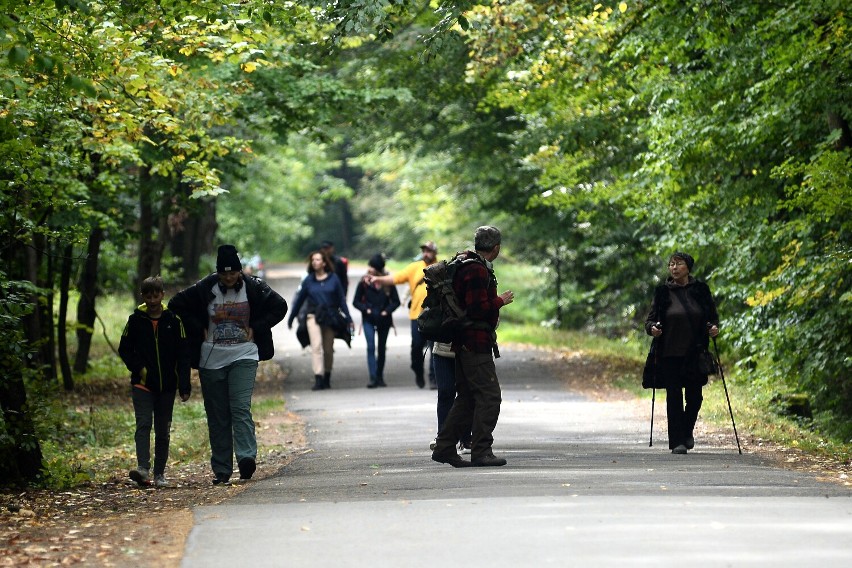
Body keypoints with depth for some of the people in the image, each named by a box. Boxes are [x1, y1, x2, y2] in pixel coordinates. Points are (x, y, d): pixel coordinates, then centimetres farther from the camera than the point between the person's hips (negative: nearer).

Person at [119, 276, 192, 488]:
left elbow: (183, 355, 2)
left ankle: (160, 473, 15)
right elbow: (124, 349, 8)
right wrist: (138, 368, -8)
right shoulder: (135, 320, 1)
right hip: (142, 383, -1)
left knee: (163, 430, 7)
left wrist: (184, 386, -4)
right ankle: (143, 468, -24)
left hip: (167, 385, 1)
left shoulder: (173, 320, 0)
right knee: (143, 424, -15)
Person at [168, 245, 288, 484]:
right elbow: (176, 305, 5)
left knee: (241, 408, -18)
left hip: (244, 357, -1)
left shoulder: (254, 288, -2)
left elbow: (279, 307, 8)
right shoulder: (204, 289, -3)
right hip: (211, 360, 1)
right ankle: (221, 471, 7)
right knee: (217, 417, 3)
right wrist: (199, 329, -2)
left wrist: (256, 329, 0)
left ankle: (247, 457, -25)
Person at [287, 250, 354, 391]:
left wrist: (348, 319, 3)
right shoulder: (308, 280, 4)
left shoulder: (333, 279, 2)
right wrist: (291, 318, 15)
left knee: (328, 350, 8)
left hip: (330, 318, 1)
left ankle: (327, 378, 24)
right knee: (316, 346, -16)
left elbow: (341, 300, 5)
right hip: (313, 316, -1)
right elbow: (299, 299, 11)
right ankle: (318, 379, -20)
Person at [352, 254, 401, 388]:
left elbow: (396, 301, 3)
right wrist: (366, 309, -12)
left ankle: (380, 377, 23)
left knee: (382, 349, 10)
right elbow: (356, 301, 3)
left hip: (383, 319, 1)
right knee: (371, 347, -14)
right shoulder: (364, 282, -2)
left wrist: (387, 311, -12)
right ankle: (373, 378, -19)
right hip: (369, 319, -1)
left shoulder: (388, 283, -2)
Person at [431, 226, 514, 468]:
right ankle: (481, 451, -9)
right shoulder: (478, 271, -16)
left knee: (467, 398, 13)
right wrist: (500, 301, -9)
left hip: (464, 343, 11)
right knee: (489, 396, -9)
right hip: (476, 342, -11)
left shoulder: (467, 265, 16)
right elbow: (478, 308, -22)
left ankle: (444, 447, 15)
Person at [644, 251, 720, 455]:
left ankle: (688, 431, 32)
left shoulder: (700, 289, 6)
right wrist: (652, 327, -16)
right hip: (669, 354, -1)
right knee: (674, 396, -4)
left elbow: (713, 314, 13)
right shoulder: (663, 292, 4)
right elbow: (651, 317, 6)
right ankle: (677, 441, 0)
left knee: (694, 396, 6)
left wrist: (714, 327, -8)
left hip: (695, 353, 1)